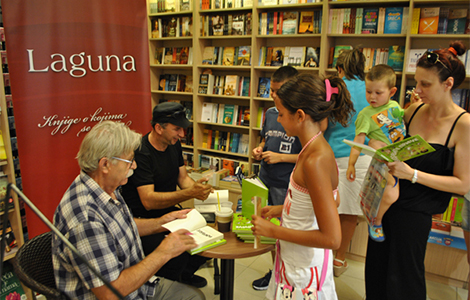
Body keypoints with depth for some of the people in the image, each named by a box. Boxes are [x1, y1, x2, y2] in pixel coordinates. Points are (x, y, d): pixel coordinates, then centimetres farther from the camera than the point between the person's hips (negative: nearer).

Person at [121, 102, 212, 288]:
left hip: (168, 210, 8)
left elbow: (183, 178, 9)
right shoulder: (141, 152, -23)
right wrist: (190, 193, -39)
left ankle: (185, 273, 22)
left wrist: (198, 188, -14)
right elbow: (148, 200, -30)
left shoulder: (174, 144, 2)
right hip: (143, 220, -8)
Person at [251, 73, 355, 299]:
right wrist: (282, 209, 10)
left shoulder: (315, 161, -28)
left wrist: (273, 231, -20)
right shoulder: (316, 148, 0)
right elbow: (328, 203, 13)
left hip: (304, 270, -8)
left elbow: (331, 238, -27)